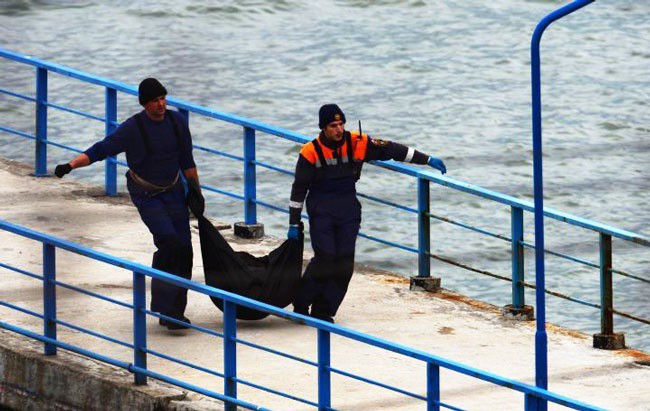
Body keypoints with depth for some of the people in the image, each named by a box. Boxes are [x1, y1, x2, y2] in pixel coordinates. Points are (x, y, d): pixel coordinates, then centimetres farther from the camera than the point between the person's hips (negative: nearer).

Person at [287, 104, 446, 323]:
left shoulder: (357, 143, -3)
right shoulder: (311, 152, -9)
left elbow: (390, 149, 4)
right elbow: (299, 190, -4)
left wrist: (427, 159, 5)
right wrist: (293, 224, -4)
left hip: (348, 211, 4)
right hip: (321, 212, -4)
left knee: (344, 264, -2)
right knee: (325, 258, -15)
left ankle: (323, 311, 8)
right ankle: (301, 304, 2)